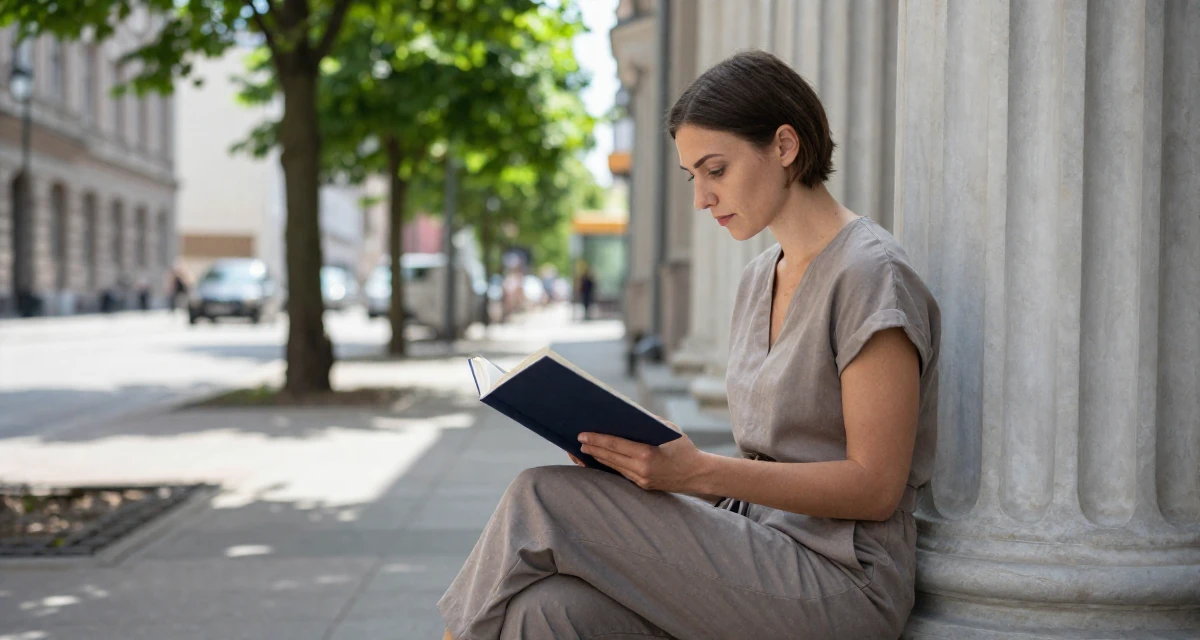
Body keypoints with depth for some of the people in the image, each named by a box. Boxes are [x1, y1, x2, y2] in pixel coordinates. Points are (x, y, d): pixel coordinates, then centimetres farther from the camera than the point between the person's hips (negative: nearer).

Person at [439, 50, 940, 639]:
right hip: (755, 552, 7)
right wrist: (647, 458, 2)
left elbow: (875, 486, -15)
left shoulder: (870, 274, -11)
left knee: (544, 501, -18)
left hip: (840, 585, -7)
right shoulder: (759, 278, 16)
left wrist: (698, 471, -22)